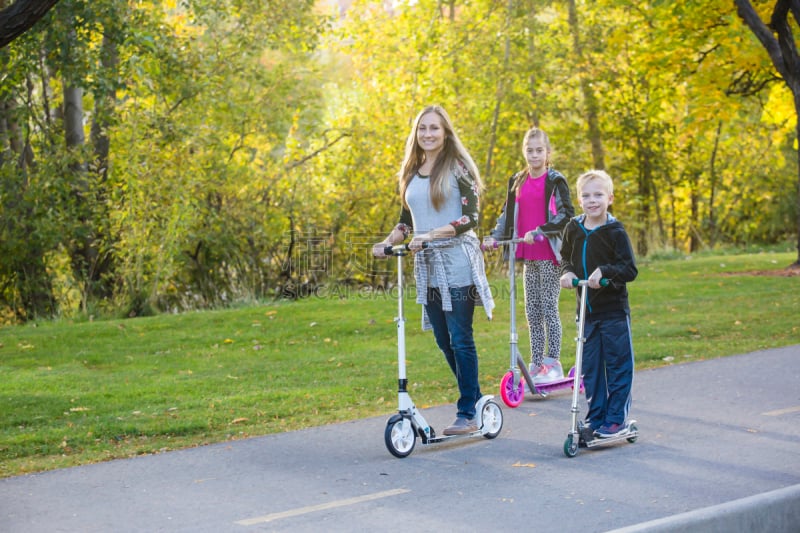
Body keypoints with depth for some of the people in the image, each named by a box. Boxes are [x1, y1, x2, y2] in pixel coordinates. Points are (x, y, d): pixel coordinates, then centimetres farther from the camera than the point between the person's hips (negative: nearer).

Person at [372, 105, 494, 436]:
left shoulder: (458, 168, -4)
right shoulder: (410, 173, 14)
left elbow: (469, 217, -11)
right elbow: (405, 220, 18)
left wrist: (429, 235, -21)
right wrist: (388, 242, -1)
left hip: (457, 262, -6)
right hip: (426, 265, 6)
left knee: (460, 339, -6)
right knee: (443, 341, 8)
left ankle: (468, 414, 0)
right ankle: (475, 398, 23)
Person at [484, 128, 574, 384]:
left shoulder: (555, 181, -5)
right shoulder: (517, 182, 12)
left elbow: (566, 215, -12)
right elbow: (508, 214, 18)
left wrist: (539, 232, -19)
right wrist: (494, 236, 4)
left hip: (550, 253, -6)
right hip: (528, 256, 6)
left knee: (549, 308, -4)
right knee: (532, 311, 8)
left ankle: (553, 363, 1)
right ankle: (536, 364, 13)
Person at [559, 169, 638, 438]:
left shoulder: (615, 232, -10)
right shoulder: (573, 229, 3)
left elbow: (630, 270, -14)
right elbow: (566, 258, 19)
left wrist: (603, 270, -27)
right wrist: (567, 272, -1)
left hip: (614, 310, -5)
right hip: (586, 310, 5)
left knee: (618, 365, 0)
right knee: (590, 368, 9)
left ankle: (616, 419, 8)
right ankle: (595, 419, 18)